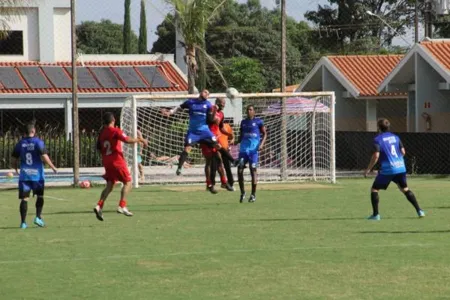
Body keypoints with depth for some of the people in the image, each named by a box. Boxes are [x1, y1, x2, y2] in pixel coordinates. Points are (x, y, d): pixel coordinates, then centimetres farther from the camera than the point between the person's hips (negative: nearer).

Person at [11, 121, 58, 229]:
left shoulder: (20, 143, 4)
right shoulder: (38, 142, -7)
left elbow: (14, 159, 9)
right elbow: (44, 156, -16)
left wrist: (16, 169, 28)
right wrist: (53, 167, -5)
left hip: (24, 175, 2)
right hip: (37, 174, -2)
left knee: (24, 198, 1)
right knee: (40, 196, 16)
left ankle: (23, 222, -3)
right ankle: (38, 217, 5)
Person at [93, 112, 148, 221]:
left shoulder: (102, 133, 9)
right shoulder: (115, 131, -11)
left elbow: (98, 148, 16)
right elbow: (127, 140, -23)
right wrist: (140, 140, -13)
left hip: (106, 161, 7)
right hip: (117, 160, -7)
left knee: (109, 185, 10)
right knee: (128, 182, 3)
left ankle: (99, 206, -7)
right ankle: (122, 206, -9)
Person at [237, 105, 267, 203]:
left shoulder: (258, 121, 2)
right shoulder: (243, 122, 15)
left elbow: (264, 133, 3)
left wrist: (262, 143, -11)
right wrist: (236, 142, 4)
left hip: (254, 149, -4)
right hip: (243, 149, 4)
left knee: (253, 169, -7)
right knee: (240, 170, -4)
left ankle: (253, 194, -1)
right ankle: (242, 192, 10)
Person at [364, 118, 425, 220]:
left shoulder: (378, 139, -5)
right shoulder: (395, 137, 11)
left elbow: (376, 155, -14)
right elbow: (403, 152, 9)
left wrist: (368, 169, -6)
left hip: (387, 169, -5)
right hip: (400, 167, 5)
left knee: (374, 189, 8)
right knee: (405, 189, 20)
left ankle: (376, 215, -1)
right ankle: (419, 211, 14)